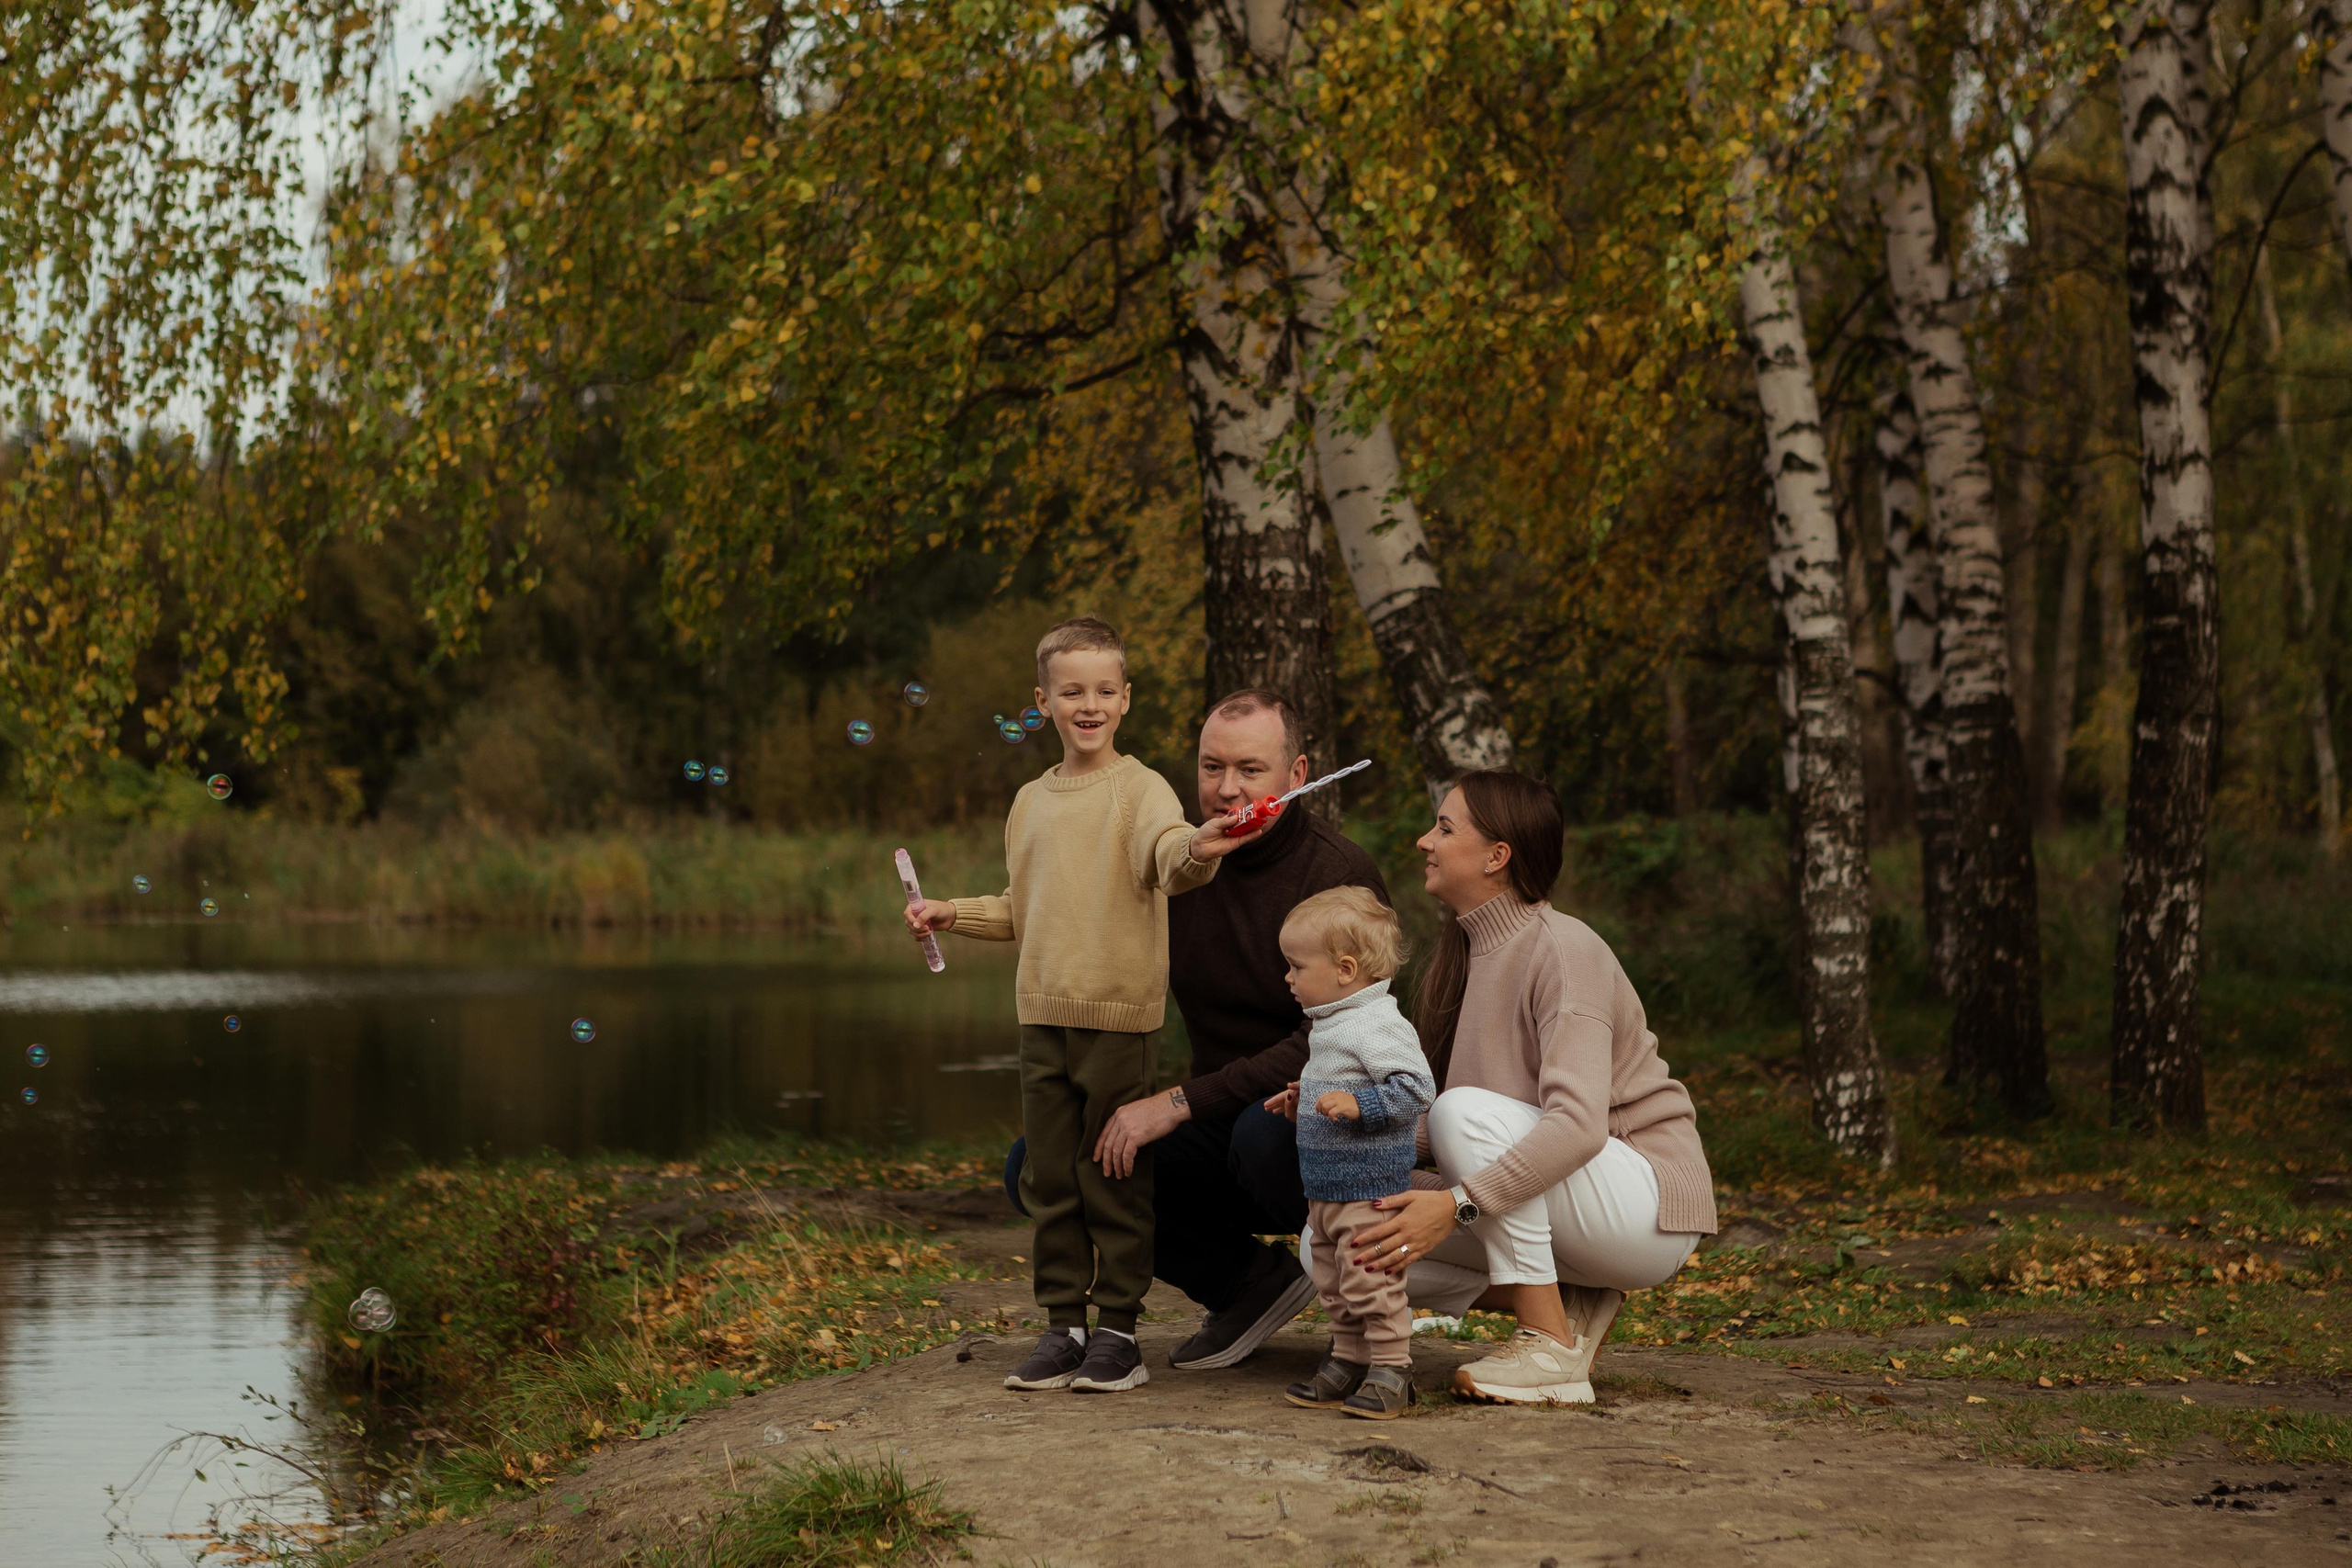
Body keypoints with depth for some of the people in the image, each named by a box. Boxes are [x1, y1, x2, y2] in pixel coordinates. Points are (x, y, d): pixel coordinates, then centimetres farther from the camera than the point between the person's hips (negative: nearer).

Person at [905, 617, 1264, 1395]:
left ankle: (1118, 1330, 9)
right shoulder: (1032, 802, 14)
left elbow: (1165, 854, -27)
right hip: (1044, 1012, 6)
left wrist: (1196, 849, -49)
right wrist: (954, 913, 14)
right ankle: (1063, 1325, 18)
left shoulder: (1139, 789, -5)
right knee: (1049, 1179, 9)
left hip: (1121, 1016, -6)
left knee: (1115, 1182, 0)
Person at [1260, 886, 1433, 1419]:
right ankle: (1349, 1362, 24)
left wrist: (1358, 1105, -30)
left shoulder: (1380, 1027, -18)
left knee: (1370, 1282, -7)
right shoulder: (1333, 1026, 15)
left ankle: (1391, 1371, 0)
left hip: (1369, 1188, -10)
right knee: (1334, 1285, 15)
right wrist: (1306, 1105, 20)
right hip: (1326, 1187, 10)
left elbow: (1415, 1088, -25)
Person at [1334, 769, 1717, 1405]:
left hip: (1649, 1215, -8)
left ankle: (1551, 1353, -25)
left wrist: (1456, 1204, -38)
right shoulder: (1464, 957, 9)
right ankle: (1570, 1306, 3)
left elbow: (1578, 1124, -31)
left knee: (1466, 1110, -31)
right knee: (1356, 1244, -9)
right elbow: (1427, 1122, 6)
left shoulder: (1562, 948, -17)